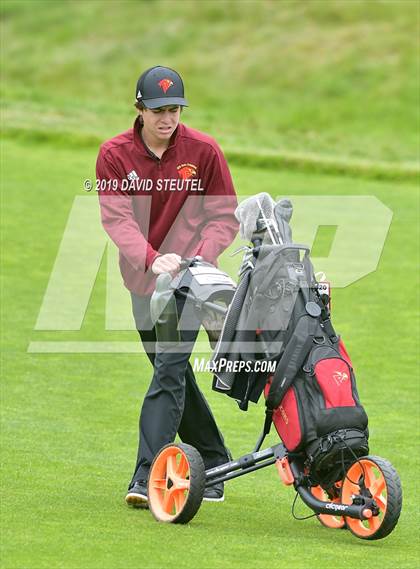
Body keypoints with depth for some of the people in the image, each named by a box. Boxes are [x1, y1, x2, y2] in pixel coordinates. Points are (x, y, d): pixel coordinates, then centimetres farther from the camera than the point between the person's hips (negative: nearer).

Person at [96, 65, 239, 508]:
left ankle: (148, 475, -21)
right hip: (143, 279, 4)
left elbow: (225, 217, -2)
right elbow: (116, 218, -13)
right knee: (171, 374, 13)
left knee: (169, 371, -16)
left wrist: (198, 259, -20)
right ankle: (214, 466, 27)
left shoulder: (203, 151, -6)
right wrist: (152, 258, -30)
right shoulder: (114, 155, -3)